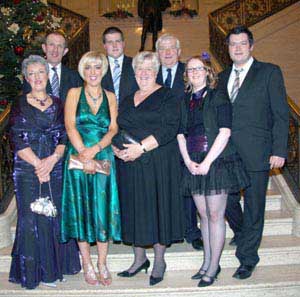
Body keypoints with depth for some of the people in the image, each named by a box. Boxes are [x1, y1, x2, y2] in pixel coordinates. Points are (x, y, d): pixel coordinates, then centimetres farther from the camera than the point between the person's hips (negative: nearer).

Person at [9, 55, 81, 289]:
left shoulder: (58, 104, 10)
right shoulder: (20, 105, 3)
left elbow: (64, 136, 4)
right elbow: (18, 140, -5)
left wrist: (53, 159, -13)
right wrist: (38, 164, -13)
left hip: (56, 168, 2)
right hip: (28, 170, -2)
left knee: (57, 216, 5)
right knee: (32, 219, 0)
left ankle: (57, 267, 20)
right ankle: (36, 270, 13)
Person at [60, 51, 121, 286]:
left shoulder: (110, 97, 11)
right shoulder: (74, 93, 5)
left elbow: (113, 128, 1)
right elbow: (70, 126, -6)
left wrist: (95, 149, -15)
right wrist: (84, 155, -16)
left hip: (103, 158, 2)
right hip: (78, 158, -1)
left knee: (103, 209, 3)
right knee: (81, 209, 4)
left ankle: (102, 263, 15)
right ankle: (87, 264, 16)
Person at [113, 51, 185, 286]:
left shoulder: (166, 97, -2)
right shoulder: (127, 101, 16)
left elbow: (169, 128, -14)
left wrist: (141, 147, -20)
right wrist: (117, 149, -5)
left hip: (159, 163, -5)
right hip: (130, 164, 5)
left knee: (158, 206, 2)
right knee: (135, 208, 8)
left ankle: (159, 261, 17)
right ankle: (139, 258, 23)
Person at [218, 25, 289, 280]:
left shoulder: (269, 72, 1)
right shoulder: (223, 77, 15)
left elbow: (281, 114, -3)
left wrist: (279, 151, -11)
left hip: (256, 153, -4)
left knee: (253, 207, 4)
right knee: (226, 200, 11)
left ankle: (247, 259, 18)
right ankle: (243, 233, 41)